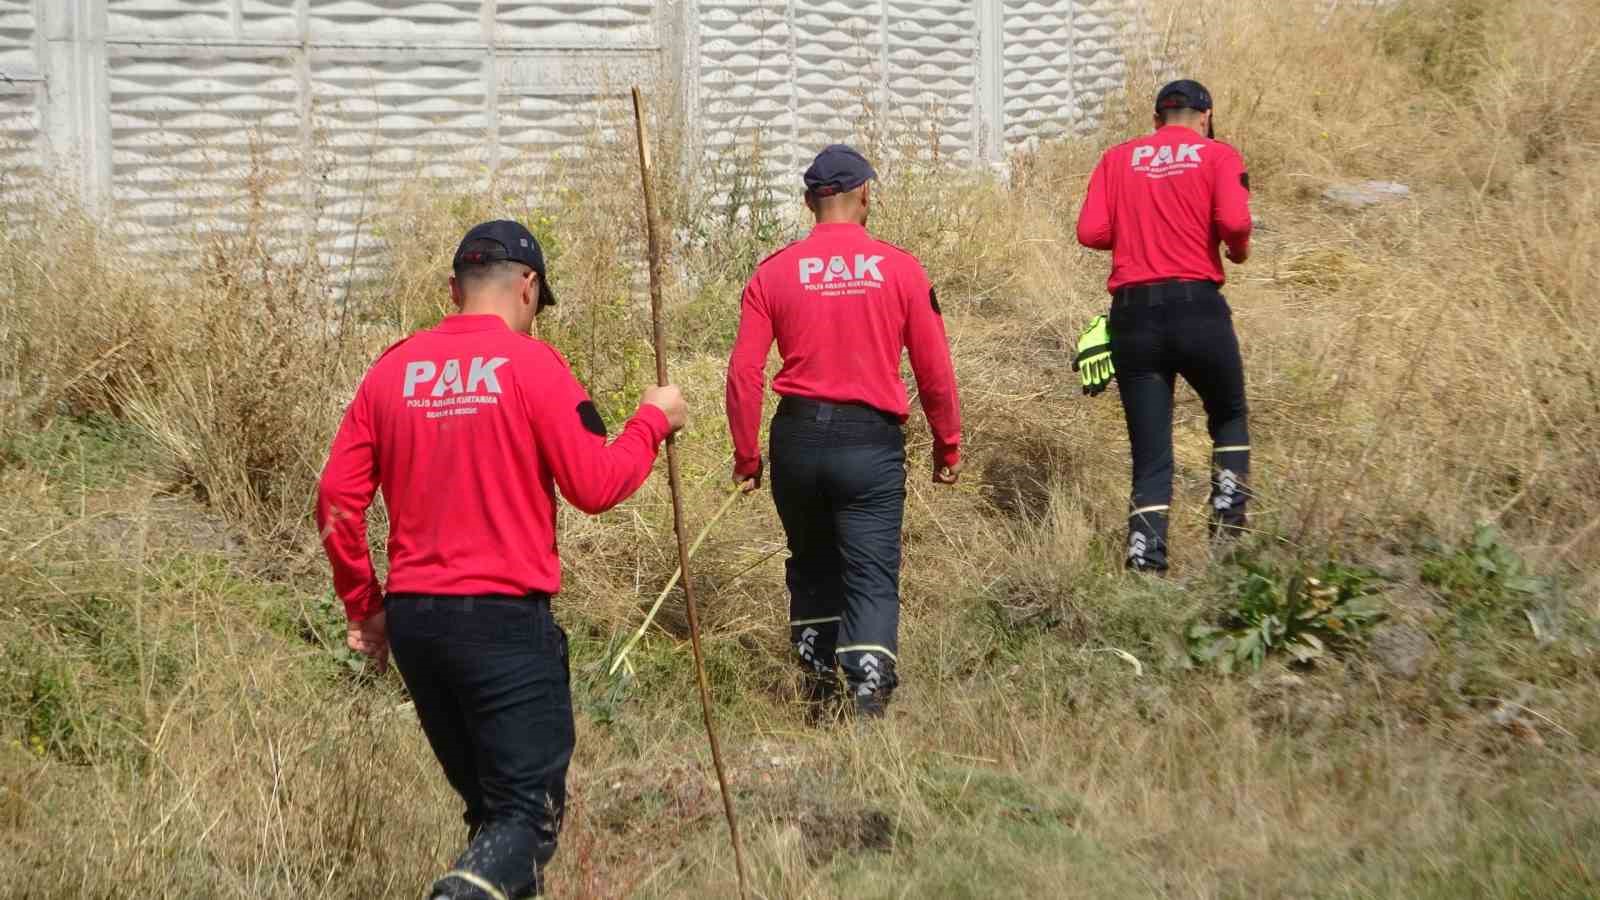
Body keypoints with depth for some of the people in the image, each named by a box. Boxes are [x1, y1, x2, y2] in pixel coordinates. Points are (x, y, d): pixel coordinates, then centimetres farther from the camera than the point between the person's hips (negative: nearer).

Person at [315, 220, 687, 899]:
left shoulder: (393, 369, 8)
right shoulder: (530, 364, -7)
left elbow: (336, 500, 6)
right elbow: (595, 486, -10)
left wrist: (364, 607, 17)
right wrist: (653, 420, 7)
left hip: (412, 618, 6)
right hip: (505, 617, -6)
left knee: (489, 803, 19)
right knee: (529, 810, -4)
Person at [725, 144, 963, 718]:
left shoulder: (775, 272, 0)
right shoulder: (899, 268, -2)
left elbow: (744, 373, -3)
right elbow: (934, 370, 0)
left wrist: (746, 457, 6)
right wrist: (948, 447, 13)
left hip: (798, 438, 2)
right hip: (872, 440, -2)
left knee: (812, 566, 21)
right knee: (872, 576, -1)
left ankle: (819, 681, 31)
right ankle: (870, 692, -16)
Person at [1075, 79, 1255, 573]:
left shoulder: (1118, 158, 11)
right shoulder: (1218, 156, 4)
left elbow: (1090, 231, 0)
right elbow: (1234, 221, -13)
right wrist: (1239, 250, 9)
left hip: (1132, 313, 2)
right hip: (1197, 306, -2)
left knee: (1150, 453, 7)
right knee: (1229, 418, 22)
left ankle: (1146, 564, -4)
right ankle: (1228, 535, 10)